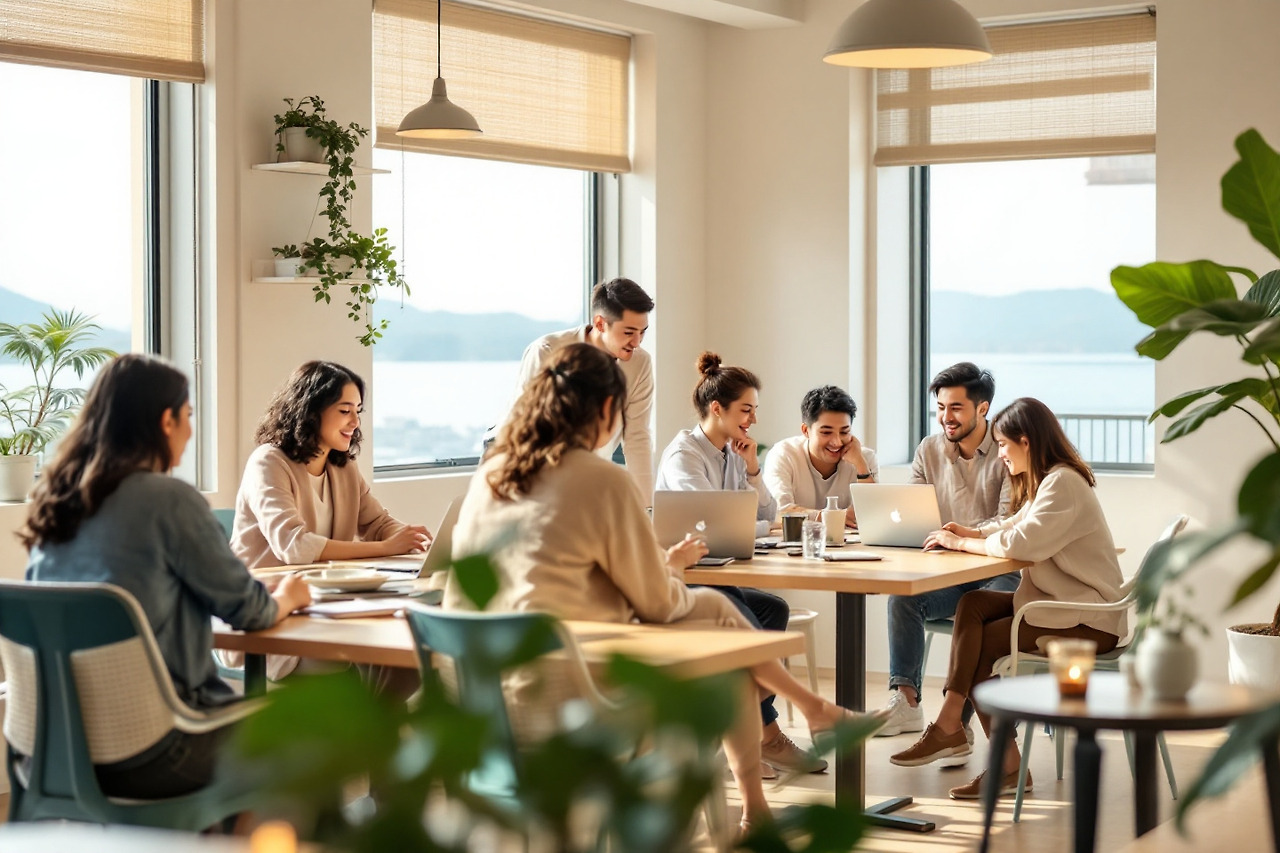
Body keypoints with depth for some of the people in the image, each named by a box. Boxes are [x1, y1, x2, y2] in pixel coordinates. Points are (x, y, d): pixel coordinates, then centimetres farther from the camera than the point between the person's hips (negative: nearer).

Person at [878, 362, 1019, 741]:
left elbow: (1007, 525, -16)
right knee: (902, 594, -24)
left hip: (999, 571, -5)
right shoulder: (929, 450, 10)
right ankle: (906, 700, -22)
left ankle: (957, 721, -32)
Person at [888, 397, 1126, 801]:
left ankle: (1008, 766, -2)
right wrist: (972, 533, 3)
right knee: (973, 605, -7)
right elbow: (1015, 525, 22)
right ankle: (949, 726, -15)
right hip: (1060, 601, 10)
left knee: (982, 645, -11)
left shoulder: (1063, 483, -18)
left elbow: (1020, 543, -27)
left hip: (1088, 620, -10)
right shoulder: (1047, 481, 16)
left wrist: (962, 543, -14)